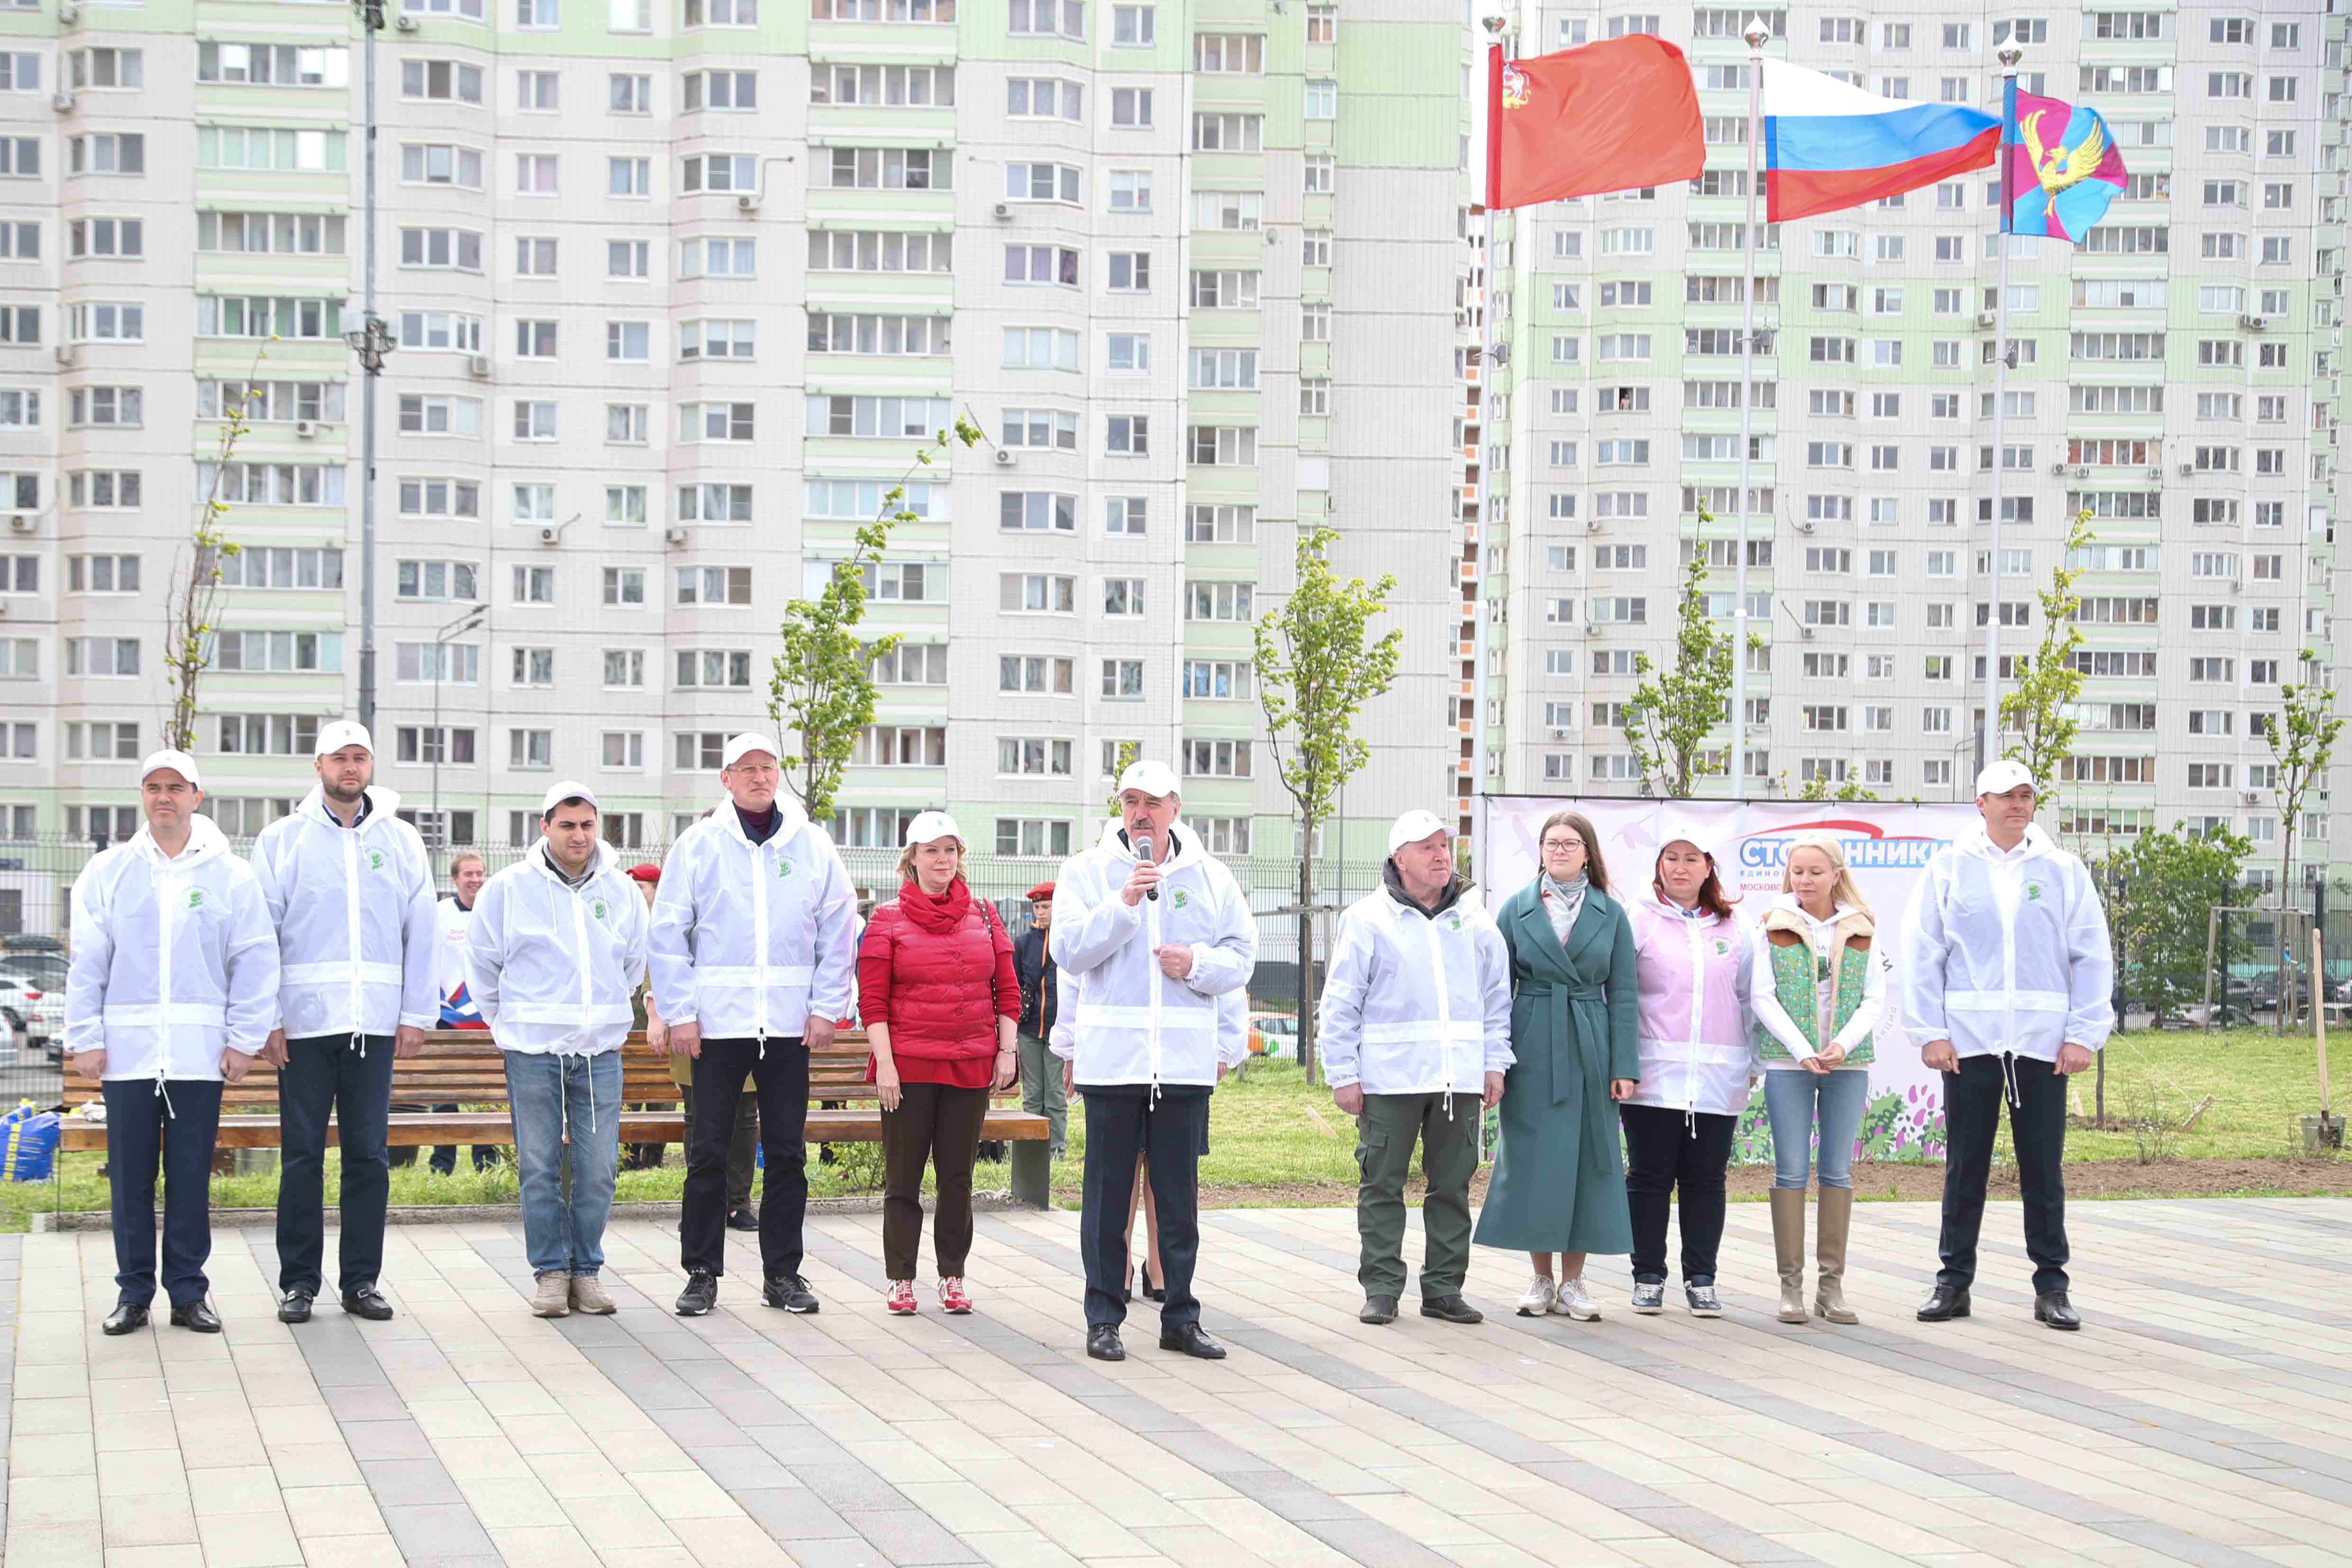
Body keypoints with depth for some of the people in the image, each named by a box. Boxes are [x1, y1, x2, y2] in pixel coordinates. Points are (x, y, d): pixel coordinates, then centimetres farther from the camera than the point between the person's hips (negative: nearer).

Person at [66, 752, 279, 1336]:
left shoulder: (230, 876, 3)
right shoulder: (108, 872, 6)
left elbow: (255, 961, 3)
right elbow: (87, 963, 5)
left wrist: (245, 1039, -3)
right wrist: (86, 1038, -2)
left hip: (200, 1052, -1)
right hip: (127, 1048, 1)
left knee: (192, 1176, 3)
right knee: (131, 1176, 4)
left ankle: (189, 1290, 11)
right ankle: (133, 1292, 12)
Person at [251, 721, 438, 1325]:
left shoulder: (401, 842, 9)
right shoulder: (282, 840, 4)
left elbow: (422, 933, 9)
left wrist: (417, 1014, 2)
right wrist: (266, 1017, -6)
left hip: (376, 1021, 2)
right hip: (305, 1021, -2)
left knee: (368, 1155, 5)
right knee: (302, 1154, 1)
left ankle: (362, 1280, 12)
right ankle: (298, 1281, 9)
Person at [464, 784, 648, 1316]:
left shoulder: (621, 891, 7)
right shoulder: (509, 888, 0)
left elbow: (635, 963, 22)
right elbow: (483, 962, 10)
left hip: (600, 1051, 2)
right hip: (533, 1052, -2)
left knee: (597, 1167, 2)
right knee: (539, 1166, 0)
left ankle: (587, 1270, 12)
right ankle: (550, 1272, 8)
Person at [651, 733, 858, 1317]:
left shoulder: (812, 846, 5)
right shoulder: (698, 845, 1)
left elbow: (838, 932, 7)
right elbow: (668, 934, 1)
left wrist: (827, 1007, 0)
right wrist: (680, 1013, -5)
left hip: (790, 1026, 2)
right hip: (718, 1022, -1)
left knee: (786, 1153, 6)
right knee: (708, 1153, 1)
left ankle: (783, 1273, 15)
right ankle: (702, 1274, 10)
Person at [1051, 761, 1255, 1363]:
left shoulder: (1210, 876, 10)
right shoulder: (1086, 871, 4)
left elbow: (1241, 956, 10)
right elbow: (1070, 952, -6)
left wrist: (1198, 963, -10)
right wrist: (1124, 902, -17)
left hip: (1186, 1060, 2)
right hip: (1111, 1058, -2)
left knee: (1180, 1196, 6)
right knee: (1108, 1194, 3)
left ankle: (1180, 1317, 13)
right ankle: (1104, 1318, 9)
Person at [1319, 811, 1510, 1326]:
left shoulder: (1474, 920, 11)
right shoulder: (1367, 919, 0)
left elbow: (1497, 997, 16)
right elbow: (1339, 1005, 1)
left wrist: (1495, 1065, 9)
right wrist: (1343, 1074, -4)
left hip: (1460, 1079, 3)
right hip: (1389, 1077, -3)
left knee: (1453, 1186, 7)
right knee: (1382, 1185, 0)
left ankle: (1444, 1288, 15)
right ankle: (1382, 1288, 8)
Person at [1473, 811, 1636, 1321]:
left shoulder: (1610, 914, 6)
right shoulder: (1517, 909, 5)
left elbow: (1622, 993, 4)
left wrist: (1624, 1066, -3)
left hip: (1590, 1050, 1)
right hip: (1532, 1052, 0)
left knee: (1586, 1160, 1)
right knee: (1534, 1161, 0)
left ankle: (1573, 1283, 10)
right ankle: (1541, 1279, 12)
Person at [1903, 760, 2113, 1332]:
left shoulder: (2063, 871, 7)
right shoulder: (1950, 867, 5)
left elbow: (2091, 957, 6)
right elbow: (1922, 953, 3)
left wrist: (2084, 1034, -2)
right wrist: (1931, 1032, -5)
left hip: (2043, 1042, 1)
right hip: (1968, 1041, 0)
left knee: (2044, 1168, 4)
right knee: (1964, 1166, 4)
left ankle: (2052, 1286, 11)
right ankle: (1954, 1282, 13)